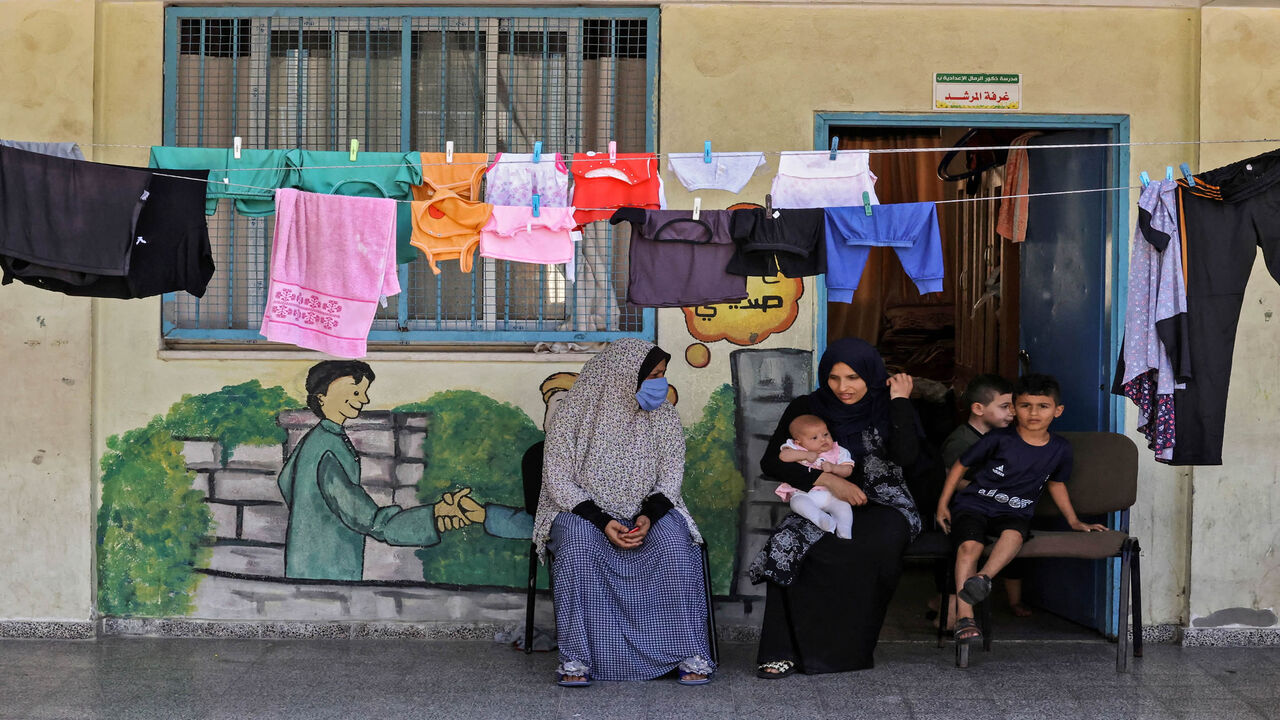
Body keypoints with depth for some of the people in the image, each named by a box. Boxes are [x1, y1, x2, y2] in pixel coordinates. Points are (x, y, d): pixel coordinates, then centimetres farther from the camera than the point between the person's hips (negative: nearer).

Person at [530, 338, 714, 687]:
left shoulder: (664, 417, 3)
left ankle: (692, 655, -24)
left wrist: (648, 516, -20)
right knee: (578, 541, -36)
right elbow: (559, 481, -9)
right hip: (582, 512, -2)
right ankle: (576, 659, -31)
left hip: (647, 514, 2)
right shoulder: (574, 414, -8)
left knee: (675, 541, -30)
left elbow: (670, 476, 1)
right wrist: (603, 522, -23)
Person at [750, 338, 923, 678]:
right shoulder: (807, 408, 6)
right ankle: (783, 650, -29)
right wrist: (828, 480, -15)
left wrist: (900, 400, -9)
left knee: (876, 545, -37)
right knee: (788, 546, -32)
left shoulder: (887, 409, 4)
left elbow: (905, 455, -16)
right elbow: (771, 462, -5)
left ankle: (847, 649, -23)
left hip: (882, 506, -1)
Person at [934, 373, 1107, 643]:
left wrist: (1074, 521, 25)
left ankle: (983, 578, -54)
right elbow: (961, 465, 6)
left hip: (1015, 513, 2)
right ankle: (964, 616, -36)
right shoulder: (999, 439, -4)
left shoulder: (1060, 449, 7)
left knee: (1014, 534, -35)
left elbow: (1056, 483, 27)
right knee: (969, 545, -32)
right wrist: (943, 504, 3)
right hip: (973, 505, -2)